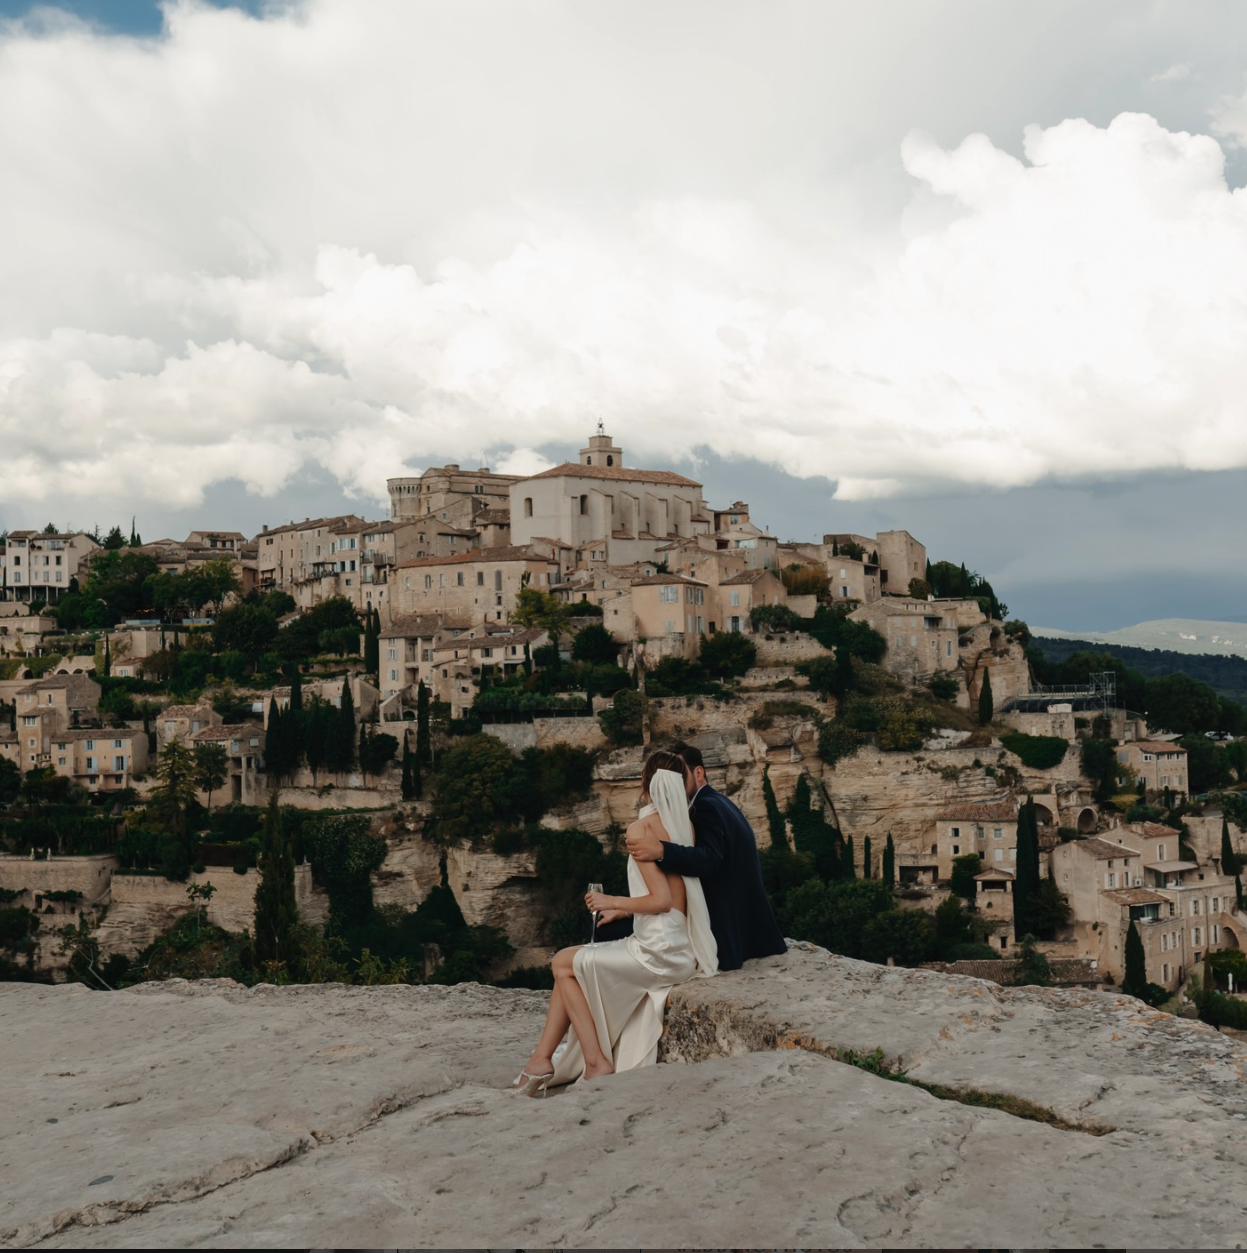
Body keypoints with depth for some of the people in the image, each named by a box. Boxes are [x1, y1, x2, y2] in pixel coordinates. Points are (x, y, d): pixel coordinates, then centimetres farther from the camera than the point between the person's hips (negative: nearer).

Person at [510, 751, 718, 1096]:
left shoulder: (641, 828, -12)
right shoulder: (685, 826, 9)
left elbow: (661, 900, -19)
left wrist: (613, 902, -4)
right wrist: (624, 910, 21)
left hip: (660, 952, -8)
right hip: (682, 948, 8)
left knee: (564, 963, 7)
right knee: (574, 965, 15)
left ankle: (596, 1062, 6)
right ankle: (542, 1061, 14)